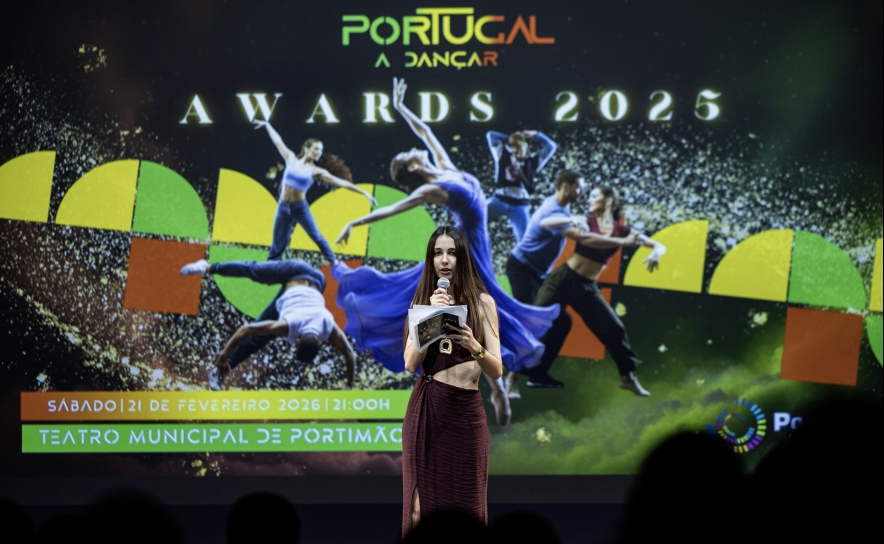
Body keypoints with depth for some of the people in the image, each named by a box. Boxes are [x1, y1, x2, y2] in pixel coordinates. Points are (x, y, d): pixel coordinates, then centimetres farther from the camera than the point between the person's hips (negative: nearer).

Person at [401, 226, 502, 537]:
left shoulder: (482, 302, 0)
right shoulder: (422, 302, 7)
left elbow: (496, 371, -5)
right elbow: (411, 364, -4)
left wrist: (474, 346, -24)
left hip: (464, 411, -2)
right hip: (424, 408, 3)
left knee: (463, 504, 0)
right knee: (423, 501, 3)